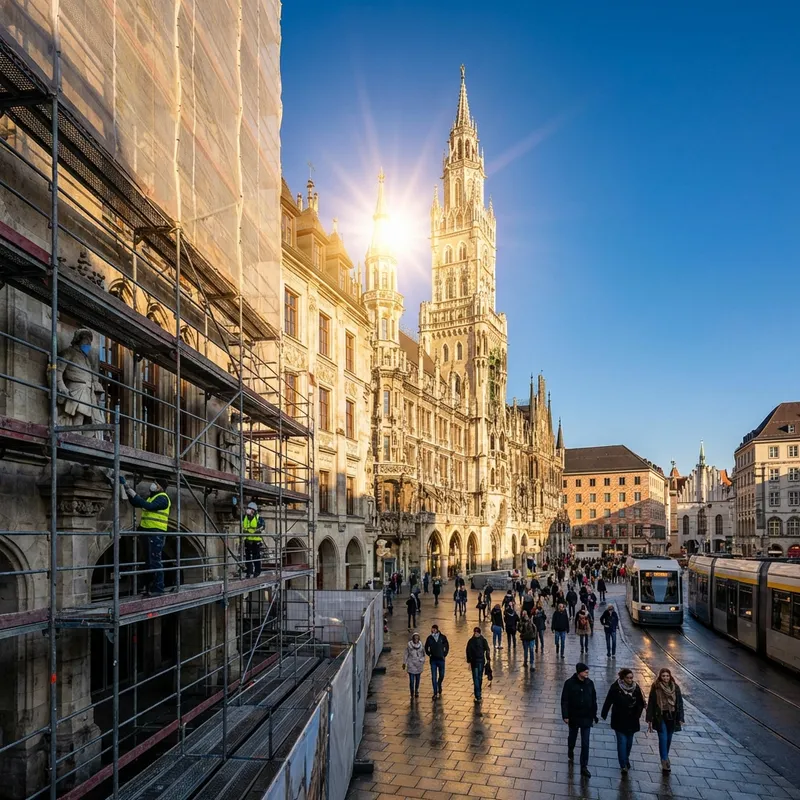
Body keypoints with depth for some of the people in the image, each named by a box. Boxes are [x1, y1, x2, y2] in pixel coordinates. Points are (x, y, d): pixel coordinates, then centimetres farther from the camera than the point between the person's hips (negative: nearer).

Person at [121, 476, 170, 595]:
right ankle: (148, 587, 21)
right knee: (149, 561, 14)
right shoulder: (152, 497, 20)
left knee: (155, 561, -10)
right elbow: (135, 504, 22)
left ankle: (158, 589, -7)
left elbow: (149, 506, -26)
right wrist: (127, 488, 12)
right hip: (149, 532, 10)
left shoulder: (162, 498, -10)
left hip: (156, 533, -10)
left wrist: (134, 495, -23)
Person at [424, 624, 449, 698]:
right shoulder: (429, 638, -5)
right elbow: (426, 648, 10)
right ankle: (435, 693, 4)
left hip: (441, 659, 0)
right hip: (433, 660, 0)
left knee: (441, 675, 10)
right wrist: (429, 654, 3)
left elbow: (447, 646, 7)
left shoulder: (443, 637, -7)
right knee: (434, 677, -2)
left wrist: (444, 655, 2)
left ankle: (439, 685, 41)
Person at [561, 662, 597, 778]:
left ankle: (584, 767, 8)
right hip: (573, 717, -2)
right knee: (572, 737, 20)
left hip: (586, 717, 2)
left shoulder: (589, 683, -5)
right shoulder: (569, 683, -15)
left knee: (585, 743, 1)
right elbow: (564, 700, -12)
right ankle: (570, 752, 50)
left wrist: (594, 715, 8)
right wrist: (565, 716, -14)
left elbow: (594, 700, 6)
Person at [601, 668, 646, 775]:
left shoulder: (636, 687, -5)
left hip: (631, 720, 4)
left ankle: (626, 758, 40)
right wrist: (604, 714, -9)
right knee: (622, 741, -5)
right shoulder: (616, 687, -14)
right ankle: (623, 765, 0)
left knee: (629, 741, 17)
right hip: (619, 720, -4)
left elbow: (641, 703, 4)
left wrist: (638, 714, -7)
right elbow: (608, 701, -10)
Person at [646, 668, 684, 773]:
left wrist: (680, 718, 0)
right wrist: (650, 720, -5)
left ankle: (665, 758, 31)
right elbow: (651, 704, -5)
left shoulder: (675, 688, -2)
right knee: (663, 739, -9)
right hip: (660, 718, -3)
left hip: (672, 718, 3)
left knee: (668, 739, 13)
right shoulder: (655, 688, -8)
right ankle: (665, 761, -6)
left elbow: (680, 703, 3)